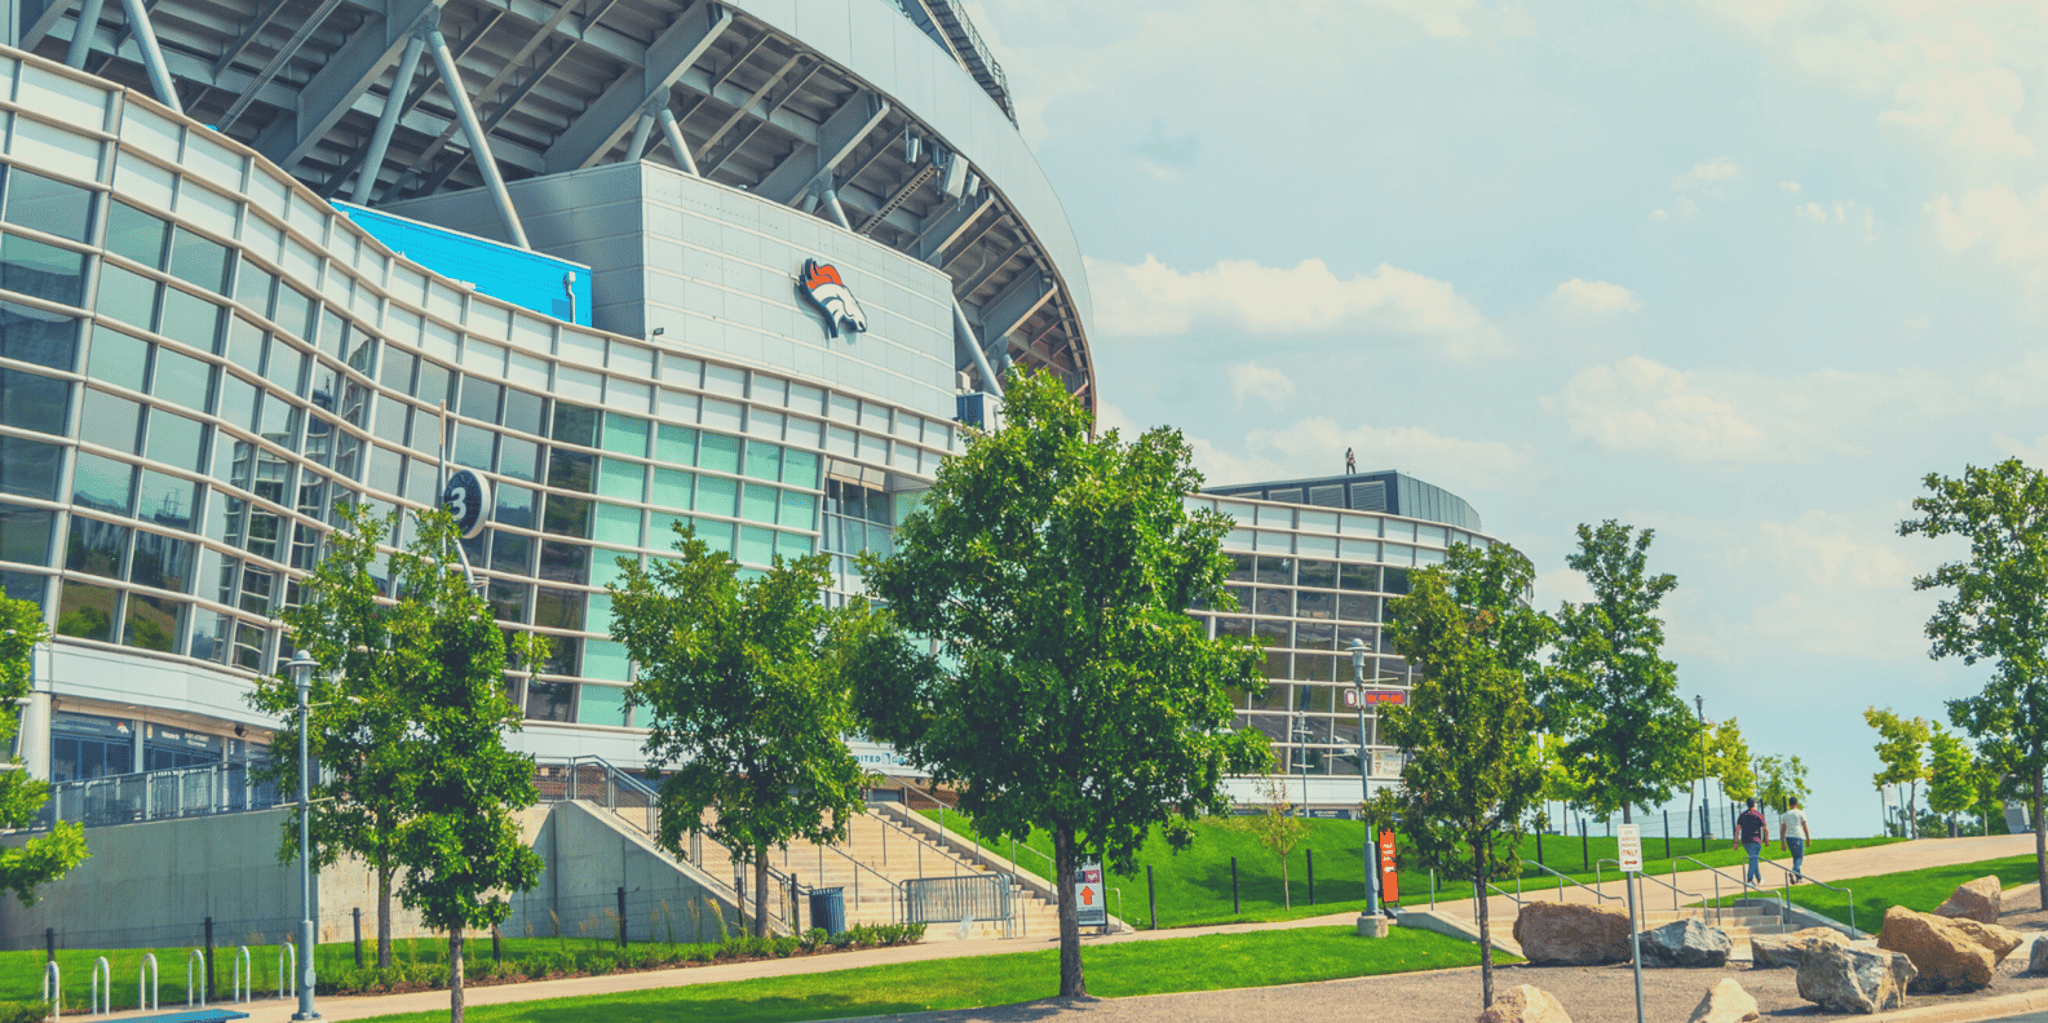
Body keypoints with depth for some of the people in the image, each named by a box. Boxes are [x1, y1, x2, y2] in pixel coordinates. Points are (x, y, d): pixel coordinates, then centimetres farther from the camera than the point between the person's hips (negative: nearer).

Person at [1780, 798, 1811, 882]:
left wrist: (1782, 843, 9)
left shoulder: (1785, 815, 12)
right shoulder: (1801, 813, 2)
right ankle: (1793, 872, -30)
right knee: (1800, 858, -4)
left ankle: (1798, 878, 14)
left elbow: (1782, 830, 8)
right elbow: (1805, 827, -3)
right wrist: (1808, 839, 2)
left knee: (1795, 857, 15)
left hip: (1788, 837, 4)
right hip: (1798, 837, -4)